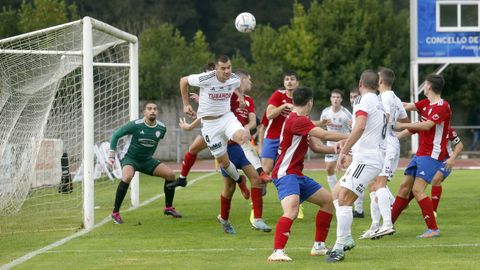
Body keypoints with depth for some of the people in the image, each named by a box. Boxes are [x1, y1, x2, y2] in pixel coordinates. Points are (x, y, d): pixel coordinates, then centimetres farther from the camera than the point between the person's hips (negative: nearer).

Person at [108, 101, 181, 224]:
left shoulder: (162, 128, -6)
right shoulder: (135, 125, -20)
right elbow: (116, 135, -10)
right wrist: (111, 155, -9)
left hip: (147, 160, 5)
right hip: (131, 159, -5)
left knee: (170, 174, -7)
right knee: (127, 177, -35)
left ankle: (168, 207, 13)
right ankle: (115, 213, -24)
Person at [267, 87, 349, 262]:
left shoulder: (301, 121, 16)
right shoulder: (297, 121, -17)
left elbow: (315, 147, 21)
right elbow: (324, 135, -26)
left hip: (297, 175, 11)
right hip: (285, 174, -11)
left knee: (328, 201, 16)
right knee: (291, 211, -32)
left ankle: (319, 246, 21)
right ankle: (277, 252, -39)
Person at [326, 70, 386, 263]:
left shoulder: (364, 99, -8)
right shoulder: (378, 103, 21)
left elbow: (360, 127, -25)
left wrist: (343, 152, -22)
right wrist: (347, 142, 25)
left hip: (366, 159, -10)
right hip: (374, 157, 10)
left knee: (344, 199, -15)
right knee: (338, 196, 16)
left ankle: (340, 248, -18)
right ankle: (346, 239, 16)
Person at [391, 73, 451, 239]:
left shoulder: (443, 106, -15)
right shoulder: (426, 103, 11)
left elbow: (427, 125, -24)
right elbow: (407, 106, 17)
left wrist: (403, 125, -21)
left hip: (432, 155, -9)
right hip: (420, 153, 9)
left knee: (417, 189, -17)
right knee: (405, 186, 11)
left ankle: (433, 229, -14)